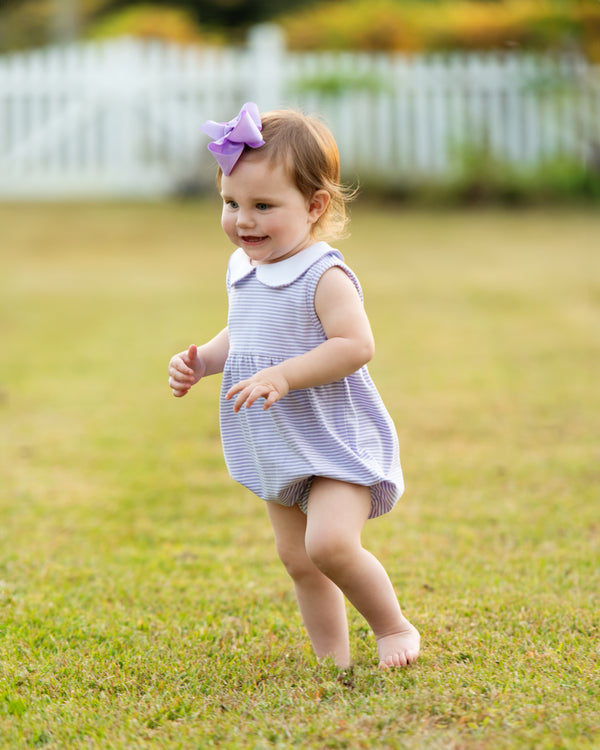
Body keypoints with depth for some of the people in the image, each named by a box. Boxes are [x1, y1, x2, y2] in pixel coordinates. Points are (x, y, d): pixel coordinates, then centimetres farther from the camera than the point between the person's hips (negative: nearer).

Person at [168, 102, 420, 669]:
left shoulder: (323, 276, -18)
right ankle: (332, 660, 24)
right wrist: (201, 360, 4)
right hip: (278, 452, 8)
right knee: (297, 560, 12)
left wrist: (283, 376, -33)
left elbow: (355, 345, -28)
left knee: (330, 543, -23)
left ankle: (394, 627, -1)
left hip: (336, 445, -8)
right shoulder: (242, 271, 7)